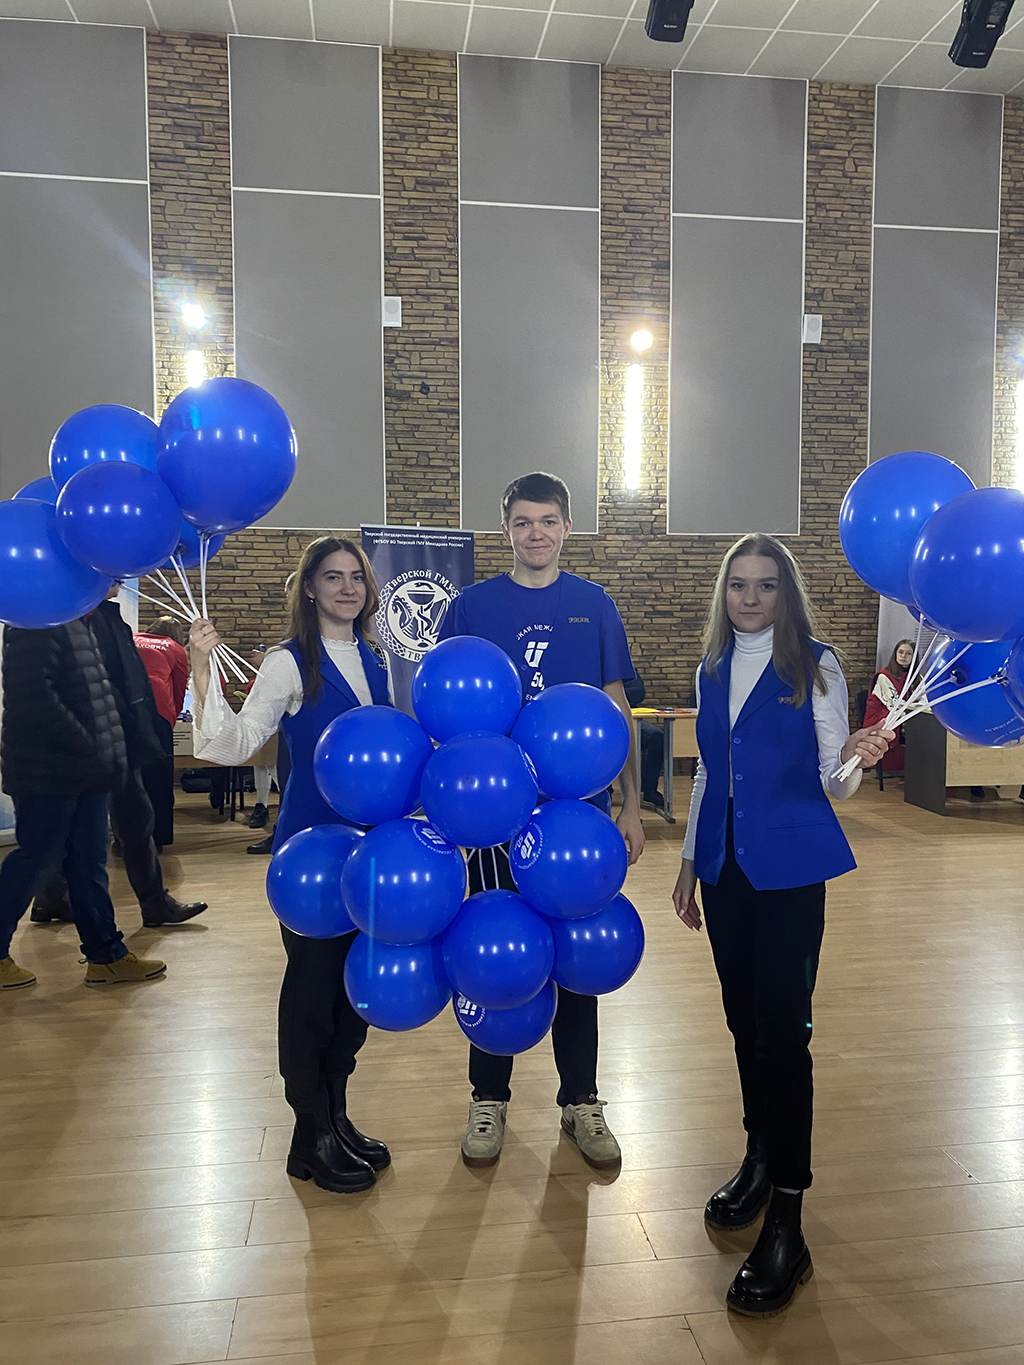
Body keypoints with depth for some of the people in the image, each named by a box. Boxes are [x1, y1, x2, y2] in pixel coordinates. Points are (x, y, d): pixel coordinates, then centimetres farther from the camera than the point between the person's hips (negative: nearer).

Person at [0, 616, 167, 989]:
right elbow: (33, 696, -25)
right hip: (49, 771, -9)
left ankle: (106, 954, 20)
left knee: (88, 863, 12)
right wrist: (88, 746, -20)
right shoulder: (37, 625, -16)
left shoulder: (80, 624, 15)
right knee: (37, 860, 1)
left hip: (83, 771, 9)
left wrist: (105, 753, 8)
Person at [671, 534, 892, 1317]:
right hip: (724, 866, 5)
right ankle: (759, 1160, 35)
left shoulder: (814, 667, -5)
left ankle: (786, 1225, 6)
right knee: (743, 1017, 15)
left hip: (789, 869, -5)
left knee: (782, 1029, -5)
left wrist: (857, 760, -26)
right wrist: (689, 862, 16)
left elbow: (833, 783, -4)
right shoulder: (713, 671, 10)